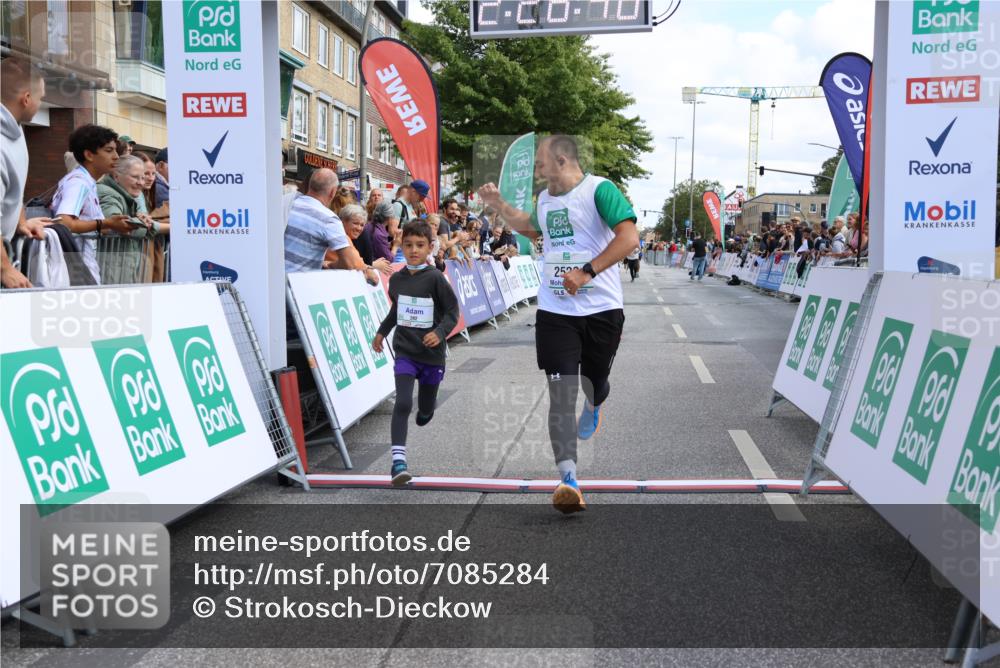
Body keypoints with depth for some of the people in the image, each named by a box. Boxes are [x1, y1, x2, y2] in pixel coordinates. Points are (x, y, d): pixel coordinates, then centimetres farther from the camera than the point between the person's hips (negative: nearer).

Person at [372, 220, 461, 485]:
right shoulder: (396, 279, 3)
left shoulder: (435, 278, -11)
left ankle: (428, 405, 52)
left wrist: (440, 333, -23)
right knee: (403, 403, -18)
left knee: (425, 413, 14)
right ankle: (398, 460, -18)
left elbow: (452, 310, -8)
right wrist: (382, 332, 24)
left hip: (432, 354, -2)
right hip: (404, 352, 2)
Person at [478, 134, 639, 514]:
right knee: (561, 393, -9)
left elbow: (629, 237, -20)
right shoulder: (544, 198, 14)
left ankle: (593, 407, 54)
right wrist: (498, 205, 28)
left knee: (594, 380, 15)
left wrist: (587, 272, -23)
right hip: (555, 311, 4)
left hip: (602, 310, -4)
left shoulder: (599, 189, -9)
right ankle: (568, 479, -14)